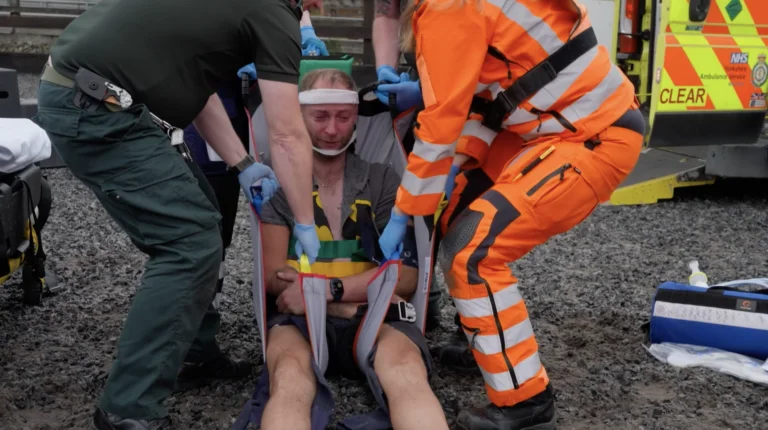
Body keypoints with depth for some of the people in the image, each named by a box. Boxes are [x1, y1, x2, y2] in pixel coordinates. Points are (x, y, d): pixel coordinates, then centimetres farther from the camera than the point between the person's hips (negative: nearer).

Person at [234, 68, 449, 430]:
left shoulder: (383, 181, 12)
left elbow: (405, 276, 3)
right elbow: (274, 276, 1)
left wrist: (329, 288, -12)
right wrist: (366, 291, -7)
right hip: (300, 318, 0)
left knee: (406, 372, -36)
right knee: (289, 379, -38)